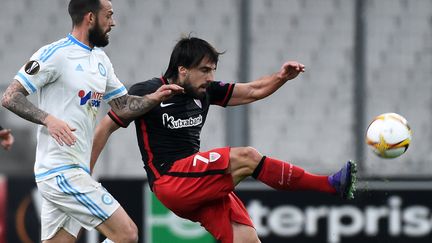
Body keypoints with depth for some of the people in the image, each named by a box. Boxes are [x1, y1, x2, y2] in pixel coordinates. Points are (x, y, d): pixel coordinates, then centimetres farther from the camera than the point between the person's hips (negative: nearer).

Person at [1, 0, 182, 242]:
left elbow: (123, 107, 20)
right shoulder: (55, 54, -10)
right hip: (62, 173, -9)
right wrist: (48, 119, -26)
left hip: (77, 170, 9)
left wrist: (154, 98, 1)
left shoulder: (101, 59, 15)